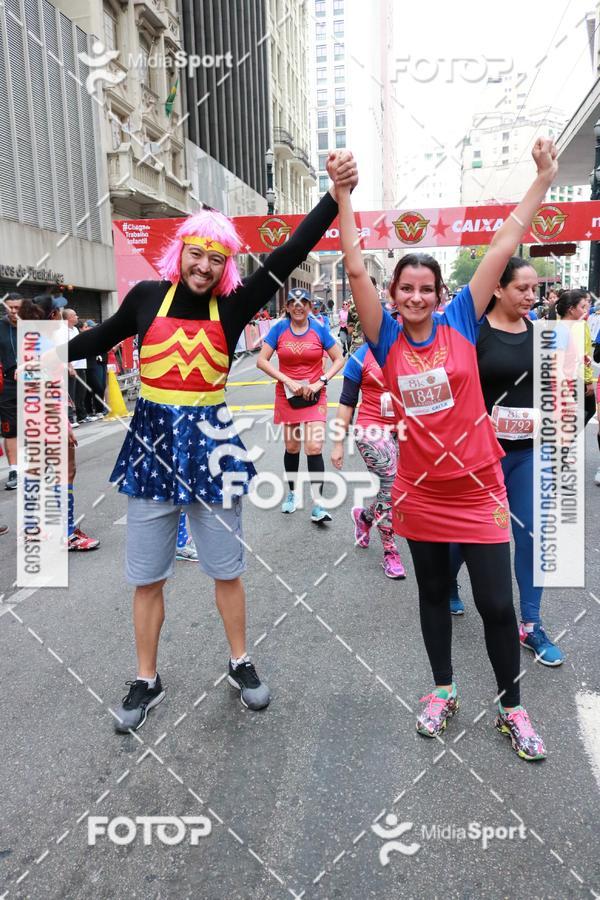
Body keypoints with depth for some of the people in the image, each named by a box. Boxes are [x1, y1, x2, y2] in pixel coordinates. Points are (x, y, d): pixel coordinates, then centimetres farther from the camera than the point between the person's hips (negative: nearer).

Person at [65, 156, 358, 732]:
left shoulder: (231, 308, -2)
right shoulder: (148, 296, 1)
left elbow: (286, 258, -10)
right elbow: (100, 339, 19)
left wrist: (336, 196, -16)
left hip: (209, 441, -1)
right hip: (151, 439, 1)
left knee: (226, 570, 12)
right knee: (146, 576, 10)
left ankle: (240, 664, 33)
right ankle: (146, 681, 29)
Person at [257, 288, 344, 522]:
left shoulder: (319, 329, -3)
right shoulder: (279, 328, -2)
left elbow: (339, 359, 1)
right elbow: (261, 360, -5)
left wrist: (321, 382, -12)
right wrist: (288, 381, -13)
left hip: (314, 396, -1)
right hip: (288, 395, 1)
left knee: (314, 448, -10)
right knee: (291, 447, 11)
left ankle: (317, 504, -7)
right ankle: (292, 492, 32)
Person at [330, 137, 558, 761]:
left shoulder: (461, 322, -4)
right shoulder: (387, 339, -3)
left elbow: (503, 248, -5)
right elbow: (355, 269, -10)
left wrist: (544, 177, -5)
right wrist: (341, 195, -14)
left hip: (477, 489, -1)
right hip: (420, 492, 1)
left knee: (497, 603, 4)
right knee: (433, 594, 17)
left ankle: (511, 708, 27)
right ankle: (442, 692, 37)